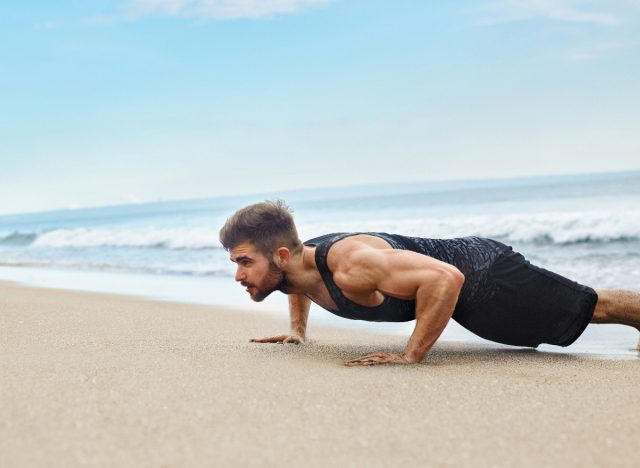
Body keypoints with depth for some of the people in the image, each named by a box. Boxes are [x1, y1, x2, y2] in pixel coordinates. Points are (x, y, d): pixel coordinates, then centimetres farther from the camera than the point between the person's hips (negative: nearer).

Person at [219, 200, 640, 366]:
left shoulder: (349, 263, -39)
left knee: (595, 308, 8)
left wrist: (411, 357, -40)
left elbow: (445, 278, -45)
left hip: (483, 276, -9)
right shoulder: (294, 267, -9)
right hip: (461, 269, 9)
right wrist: (298, 330, 12)